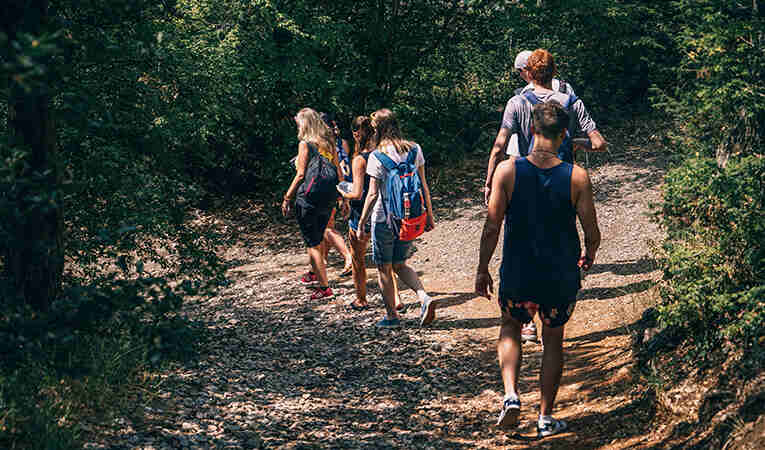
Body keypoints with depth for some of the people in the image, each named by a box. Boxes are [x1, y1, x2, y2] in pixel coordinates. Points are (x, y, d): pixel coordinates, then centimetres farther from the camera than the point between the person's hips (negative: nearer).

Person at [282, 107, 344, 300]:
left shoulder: (305, 144, -12)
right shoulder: (329, 143, 7)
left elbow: (301, 174, -15)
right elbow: (338, 172, 8)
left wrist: (287, 197, -7)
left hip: (308, 199, -7)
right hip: (328, 199, 7)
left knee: (313, 243, -1)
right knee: (319, 237, 26)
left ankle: (324, 288, -4)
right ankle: (315, 272, 46)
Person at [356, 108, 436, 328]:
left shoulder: (377, 156, -14)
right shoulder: (414, 150, 0)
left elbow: (373, 195, -15)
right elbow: (423, 186, 4)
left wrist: (361, 224, -7)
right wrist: (429, 215, 13)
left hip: (385, 219, -5)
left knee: (384, 269, 11)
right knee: (400, 265, 20)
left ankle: (391, 315, 19)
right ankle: (425, 298, -1)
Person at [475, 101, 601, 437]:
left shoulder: (507, 171, -12)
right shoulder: (577, 177, -12)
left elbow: (492, 227, -9)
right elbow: (593, 235, -6)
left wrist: (482, 270, 4)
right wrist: (588, 255, 16)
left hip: (517, 276, 0)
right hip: (561, 278, 0)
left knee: (510, 330, 25)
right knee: (553, 340, 20)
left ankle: (511, 396, 4)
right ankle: (545, 417, 24)